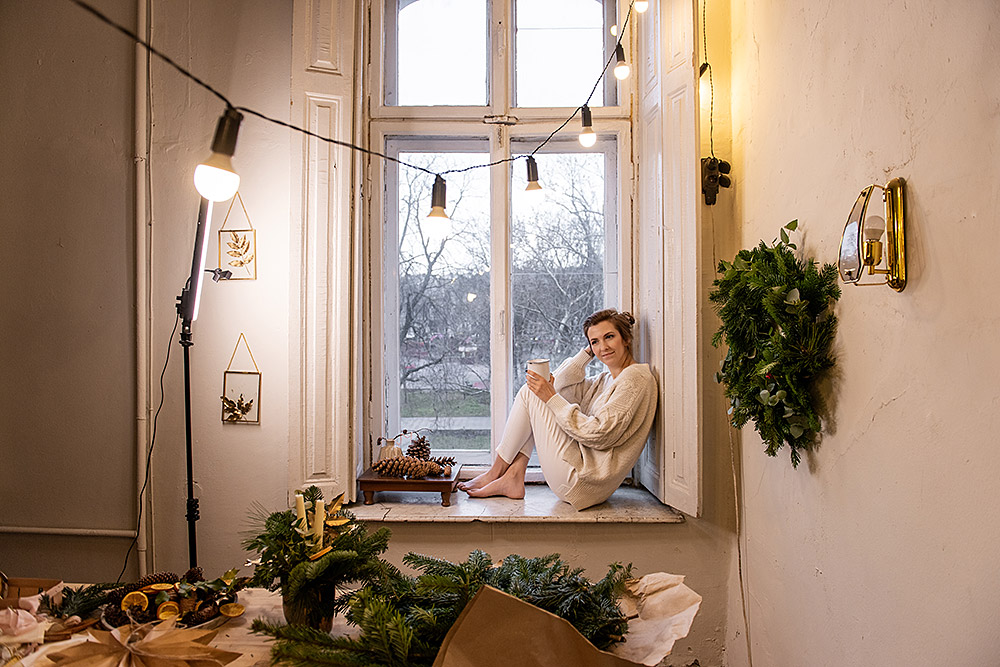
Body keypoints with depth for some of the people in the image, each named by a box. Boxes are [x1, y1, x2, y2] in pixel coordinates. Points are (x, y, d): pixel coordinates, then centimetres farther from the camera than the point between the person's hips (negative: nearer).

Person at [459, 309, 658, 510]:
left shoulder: (635, 377, -13)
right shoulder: (608, 379, 16)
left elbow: (599, 435, -21)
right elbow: (560, 383, 14)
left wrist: (552, 398, -17)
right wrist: (588, 351, 4)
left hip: (585, 483, -10)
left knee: (529, 393, -5)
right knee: (536, 388, 13)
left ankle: (495, 473, 7)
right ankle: (514, 476, 4)